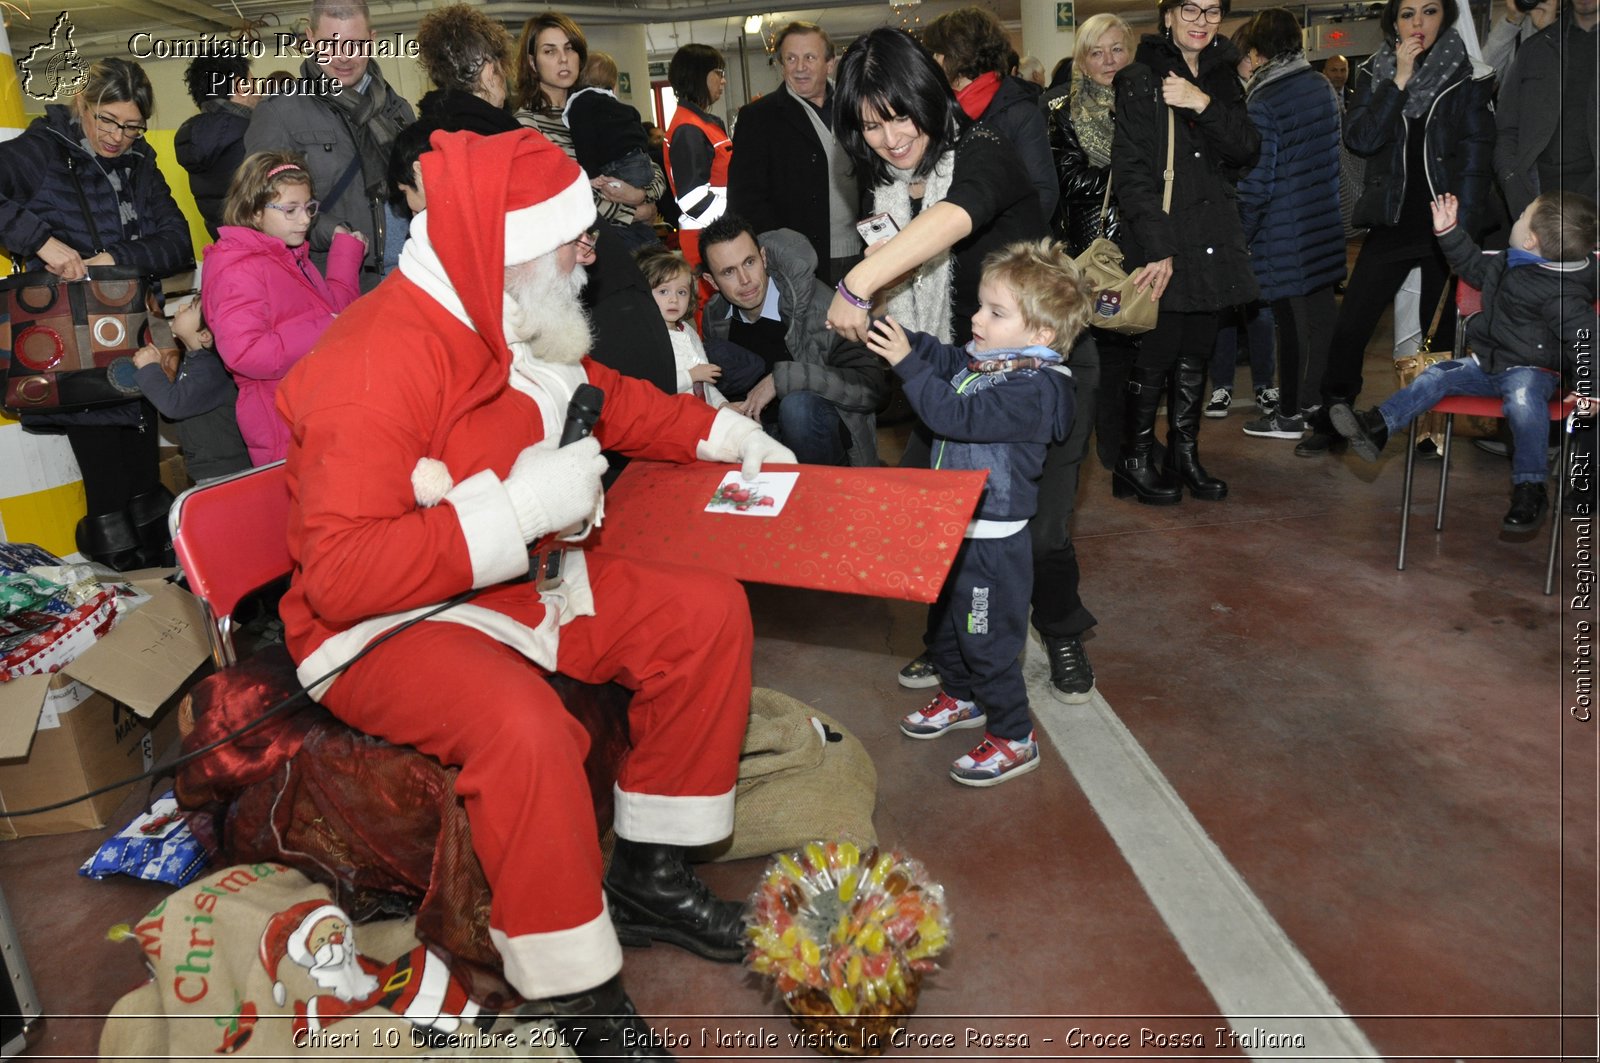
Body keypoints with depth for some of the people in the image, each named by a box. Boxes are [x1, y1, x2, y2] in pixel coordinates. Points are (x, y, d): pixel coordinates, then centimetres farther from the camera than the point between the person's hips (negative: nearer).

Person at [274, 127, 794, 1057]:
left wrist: (721, 433, 12)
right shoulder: (378, 364, -25)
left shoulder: (522, 327, 1)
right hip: (387, 627, -8)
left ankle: (649, 875, 10)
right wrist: (518, 508, -32)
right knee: (524, 725, -37)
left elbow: (607, 396, 22)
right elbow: (338, 578, -29)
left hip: (519, 581, 9)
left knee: (709, 612, -1)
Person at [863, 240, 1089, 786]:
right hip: (955, 526, 10)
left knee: (988, 640, 2)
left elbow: (955, 415, -32)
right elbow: (937, 356, 15)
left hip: (993, 541, -10)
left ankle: (1014, 739, 19)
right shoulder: (980, 358, 2)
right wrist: (882, 328, 1)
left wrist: (907, 362, -31)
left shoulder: (1032, 387, -25)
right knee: (943, 621, 26)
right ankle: (961, 697, 49)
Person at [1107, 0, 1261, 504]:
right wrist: (1158, 248, -19)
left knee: (1196, 355, 10)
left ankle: (1185, 456, 22)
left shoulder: (1221, 77, 14)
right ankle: (1133, 463, 9)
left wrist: (1204, 104, -14)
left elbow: (1247, 151, 2)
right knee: (1156, 354, -4)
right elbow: (1131, 170, -12)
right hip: (1160, 240, -6)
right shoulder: (1140, 79, -5)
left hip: (1210, 238, 6)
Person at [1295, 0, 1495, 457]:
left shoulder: (1468, 76, 2)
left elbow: (1475, 158, -2)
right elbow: (1359, 138, -7)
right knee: (1350, 325, -5)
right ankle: (1330, 421, 8)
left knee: (1442, 332, 4)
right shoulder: (1376, 74, 8)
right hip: (1393, 222, 1)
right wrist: (1399, 81, -14)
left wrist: (1463, 230, -11)